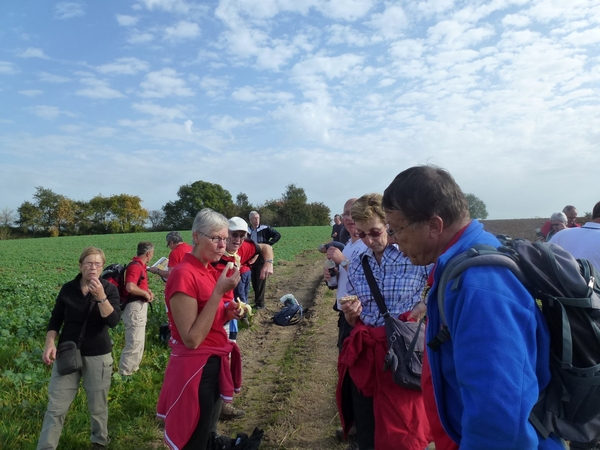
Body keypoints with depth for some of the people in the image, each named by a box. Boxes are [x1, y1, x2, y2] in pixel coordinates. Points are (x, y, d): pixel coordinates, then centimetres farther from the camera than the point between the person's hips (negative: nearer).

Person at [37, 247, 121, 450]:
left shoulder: (109, 288, -9)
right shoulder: (68, 289, -3)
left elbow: (113, 321, -21)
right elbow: (55, 319, 5)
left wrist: (100, 296, -32)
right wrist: (50, 343, -11)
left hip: (98, 356, -1)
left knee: (98, 406, 12)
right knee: (56, 407, 3)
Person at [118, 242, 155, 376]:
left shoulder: (140, 265, 13)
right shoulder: (135, 266, -19)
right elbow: (130, 287, -33)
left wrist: (147, 291, 7)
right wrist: (146, 293, -17)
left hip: (140, 307, 11)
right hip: (135, 307, -11)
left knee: (139, 342, 19)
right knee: (134, 344, -4)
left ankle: (133, 369, 31)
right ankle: (124, 374, 5)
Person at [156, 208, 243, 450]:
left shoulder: (210, 271, 7)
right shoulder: (184, 275, -20)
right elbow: (192, 339, -23)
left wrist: (227, 314, -4)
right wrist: (219, 291, -27)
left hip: (214, 365, 9)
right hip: (195, 369, -9)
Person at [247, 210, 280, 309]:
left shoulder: (265, 229, -5)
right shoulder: (247, 230, 5)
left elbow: (278, 235, -5)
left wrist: (268, 244, -11)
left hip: (262, 257, -4)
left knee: (261, 280, -2)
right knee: (253, 280, 10)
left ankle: (260, 303, 3)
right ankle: (257, 299, 24)